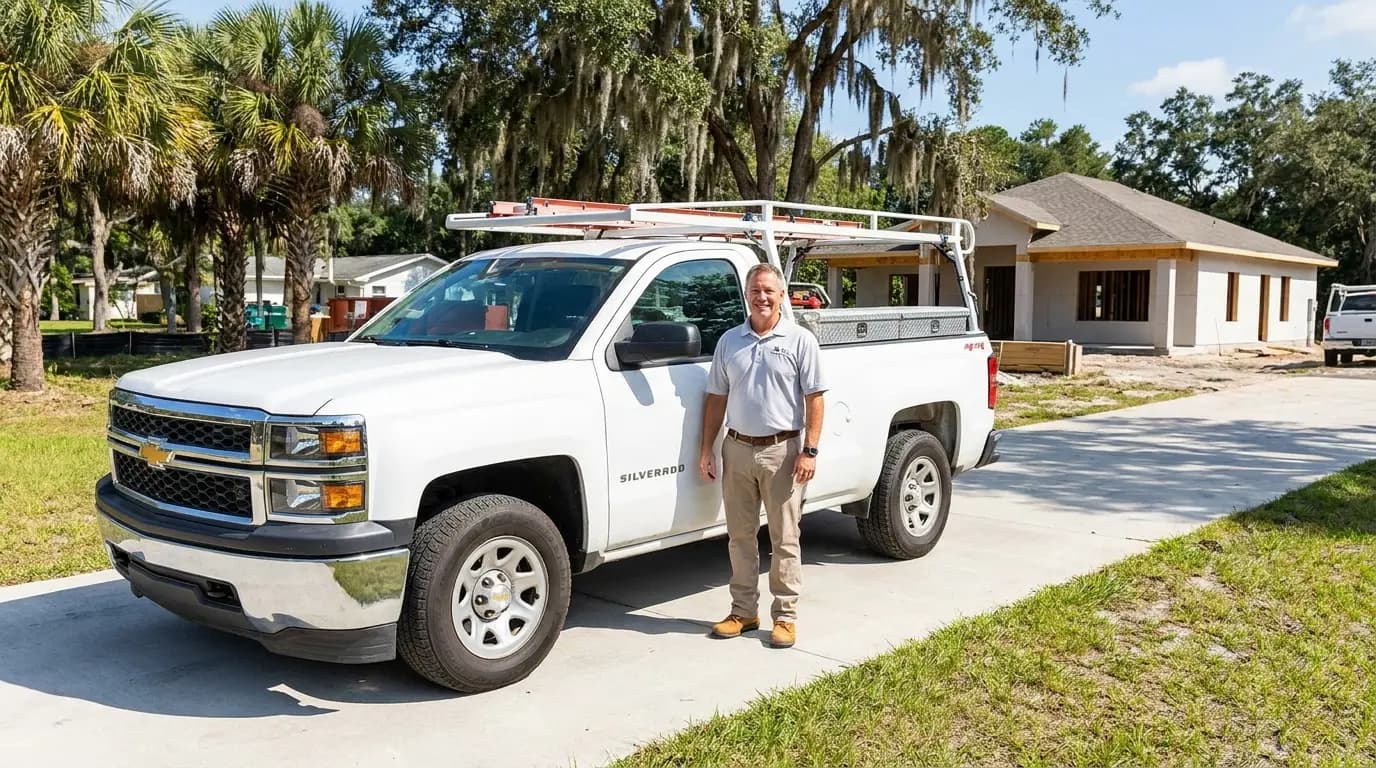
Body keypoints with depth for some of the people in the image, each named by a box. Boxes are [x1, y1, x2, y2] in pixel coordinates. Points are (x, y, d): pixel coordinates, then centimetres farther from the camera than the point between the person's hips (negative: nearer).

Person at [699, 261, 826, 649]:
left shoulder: (800, 341, -2)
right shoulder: (729, 341, 9)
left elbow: (814, 398, -5)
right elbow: (717, 398, 11)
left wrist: (809, 450, -13)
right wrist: (707, 449, 6)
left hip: (782, 451, -4)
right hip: (737, 450, 4)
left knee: (784, 539, 3)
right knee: (740, 536, 11)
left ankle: (785, 616, 12)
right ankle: (743, 610, 22)